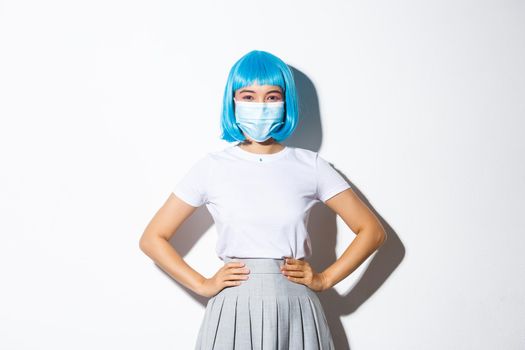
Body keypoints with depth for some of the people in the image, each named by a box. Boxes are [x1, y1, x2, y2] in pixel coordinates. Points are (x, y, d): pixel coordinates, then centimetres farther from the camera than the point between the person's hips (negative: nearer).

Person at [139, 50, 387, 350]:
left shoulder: (310, 165, 2)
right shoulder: (212, 167, 0)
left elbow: (372, 230, 5)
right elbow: (153, 238, 4)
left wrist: (325, 279, -2)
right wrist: (203, 285, -3)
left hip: (296, 311, 1)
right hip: (233, 311, 0)